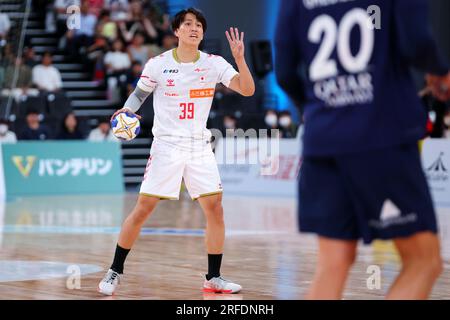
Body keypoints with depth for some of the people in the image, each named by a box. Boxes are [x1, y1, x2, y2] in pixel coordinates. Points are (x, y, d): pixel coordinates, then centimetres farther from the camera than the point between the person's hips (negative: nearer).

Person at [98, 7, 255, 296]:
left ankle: (214, 277, 8)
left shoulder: (214, 64, 1)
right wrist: (127, 110, -11)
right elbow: (139, 94, 9)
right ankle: (115, 271, 7)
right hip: (167, 144, -2)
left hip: (200, 146, 2)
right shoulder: (158, 64, -3)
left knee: (215, 208, -5)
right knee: (143, 209, -7)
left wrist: (240, 58, -20)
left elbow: (247, 90, -7)